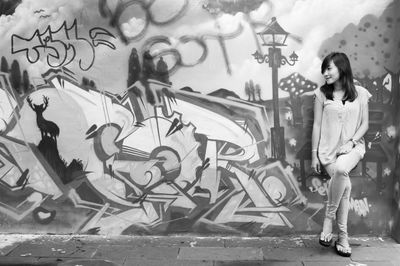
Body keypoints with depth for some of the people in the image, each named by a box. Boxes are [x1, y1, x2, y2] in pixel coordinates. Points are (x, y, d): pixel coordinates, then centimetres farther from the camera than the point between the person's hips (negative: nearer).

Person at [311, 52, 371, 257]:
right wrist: (314, 155, -1)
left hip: (353, 146, 0)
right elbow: (317, 125, 3)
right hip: (328, 148, 0)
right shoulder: (321, 94, 4)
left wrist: (350, 142, -11)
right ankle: (343, 237, -10)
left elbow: (364, 124, 6)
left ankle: (328, 219, -14)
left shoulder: (360, 93, 5)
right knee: (344, 183, -26)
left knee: (341, 170, -33)